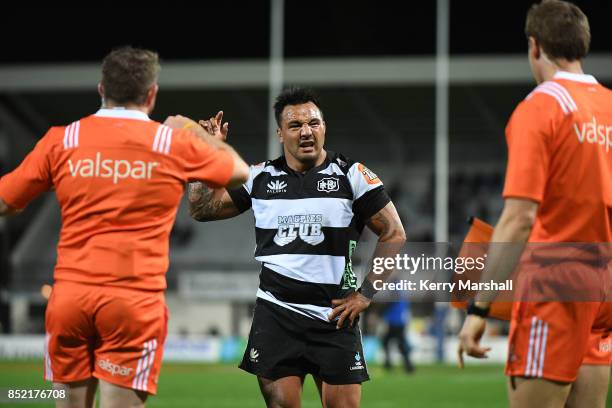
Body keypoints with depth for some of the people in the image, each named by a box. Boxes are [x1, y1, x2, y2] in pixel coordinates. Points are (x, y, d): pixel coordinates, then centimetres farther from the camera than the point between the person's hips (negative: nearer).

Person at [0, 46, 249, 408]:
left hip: (69, 296, 2)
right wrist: (195, 132, 35)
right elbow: (240, 171, 20)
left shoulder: (61, 140, 4)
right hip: (136, 301, -2)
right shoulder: (174, 144, 3)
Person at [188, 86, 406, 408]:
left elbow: (394, 234, 1)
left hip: (335, 316, -2)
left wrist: (365, 294, -3)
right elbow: (201, 208, 14)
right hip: (275, 314, 2)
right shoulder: (260, 177, 8)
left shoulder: (351, 175, 0)